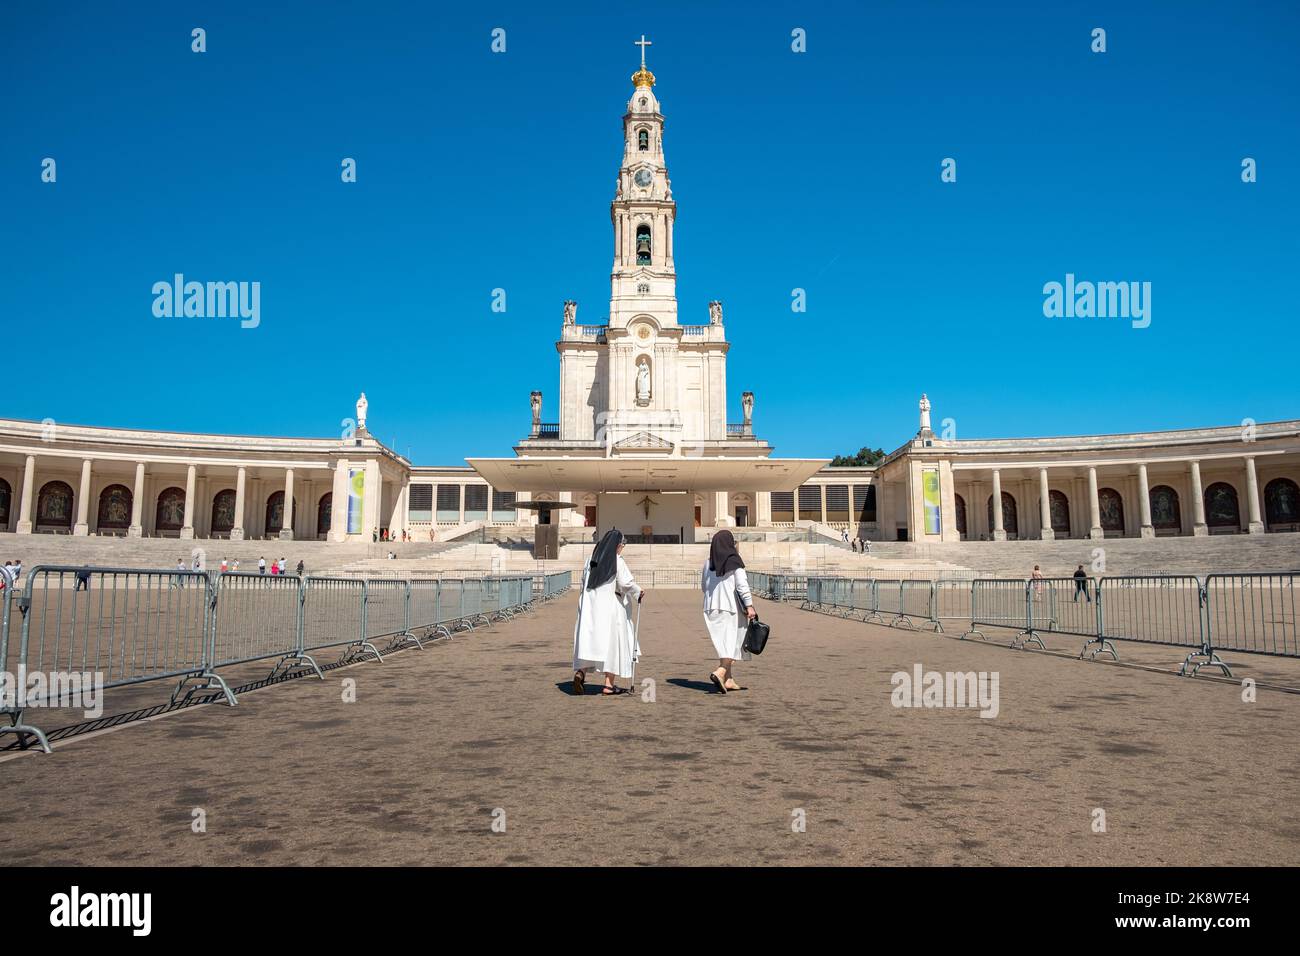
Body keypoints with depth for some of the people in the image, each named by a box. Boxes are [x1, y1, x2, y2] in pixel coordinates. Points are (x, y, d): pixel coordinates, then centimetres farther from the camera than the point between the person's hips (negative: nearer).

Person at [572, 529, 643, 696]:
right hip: (610, 607, -5)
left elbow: (584, 580, 12)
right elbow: (626, 583, -13)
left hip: (589, 607, 5)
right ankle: (608, 685, 4)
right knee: (612, 642, 4)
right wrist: (638, 592, 4)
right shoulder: (618, 561, -9)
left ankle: (580, 672, -14)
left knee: (589, 640, 9)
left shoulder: (591, 560, 8)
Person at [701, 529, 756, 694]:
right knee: (733, 642, -1)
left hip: (712, 607, 5)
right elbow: (742, 585, -14)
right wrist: (749, 606, -13)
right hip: (731, 606, -5)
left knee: (724, 643, 13)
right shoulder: (734, 562, -8)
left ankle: (729, 680, 14)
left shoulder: (708, 563, 6)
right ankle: (720, 672, -21)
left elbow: (703, 586, 14)